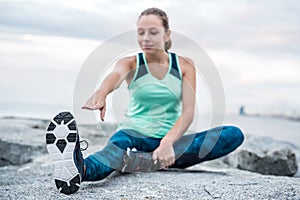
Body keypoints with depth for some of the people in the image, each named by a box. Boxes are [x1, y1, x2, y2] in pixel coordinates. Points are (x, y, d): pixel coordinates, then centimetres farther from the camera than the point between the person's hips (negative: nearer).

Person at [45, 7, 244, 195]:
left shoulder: (184, 65, 4)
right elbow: (115, 76, -26)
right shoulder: (130, 64, 1)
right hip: (136, 133, -2)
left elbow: (188, 112, -9)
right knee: (119, 143, -38)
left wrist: (168, 142, -30)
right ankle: (80, 170, -74)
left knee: (234, 135, -22)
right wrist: (101, 93, -52)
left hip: (171, 139, 2)